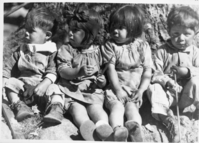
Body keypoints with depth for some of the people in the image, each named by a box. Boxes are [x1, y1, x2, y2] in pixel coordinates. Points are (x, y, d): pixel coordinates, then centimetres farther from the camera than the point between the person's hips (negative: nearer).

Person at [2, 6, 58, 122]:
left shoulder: (50, 52, -3)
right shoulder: (21, 50, 11)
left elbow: (52, 72, -11)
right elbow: (9, 67, 14)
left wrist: (45, 83, -29)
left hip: (41, 87, -4)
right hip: (23, 85, 4)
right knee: (10, 83, -19)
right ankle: (18, 105, -26)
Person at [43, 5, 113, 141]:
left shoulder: (96, 49, 10)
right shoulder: (66, 49, 3)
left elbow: (100, 68, 19)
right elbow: (62, 71, -8)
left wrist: (101, 78, -5)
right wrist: (77, 71, -27)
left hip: (92, 89, 1)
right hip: (71, 88, -1)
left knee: (96, 107, -27)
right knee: (77, 108, -30)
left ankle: (103, 127, -54)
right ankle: (86, 125, -58)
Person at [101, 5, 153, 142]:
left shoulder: (143, 46, 5)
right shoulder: (110, 45, 3)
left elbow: (147, 71, 3)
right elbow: (111, 69, -5)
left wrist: (141, 91, -10)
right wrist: (118, 89, -16)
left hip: (135, 89, 1)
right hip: (116, 87, -1)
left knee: (131, 106, -26)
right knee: (117, 106, -28)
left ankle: (135, 127, -53)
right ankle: (118, 130, -52)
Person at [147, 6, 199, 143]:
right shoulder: (163, 51, 0)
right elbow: (155, 72, -5)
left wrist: (188, 71, -22)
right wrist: (167, 81, -24)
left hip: (186, 94, 0)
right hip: (168, 91, 0)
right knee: (154, 88, -31)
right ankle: (169, 119, -48)